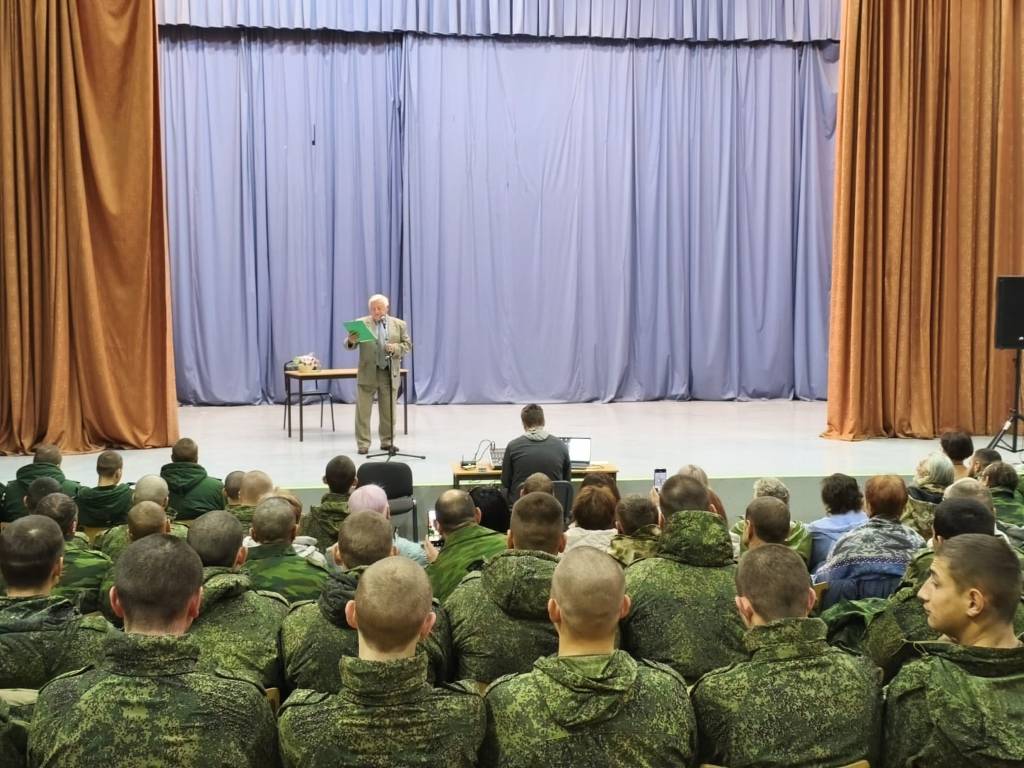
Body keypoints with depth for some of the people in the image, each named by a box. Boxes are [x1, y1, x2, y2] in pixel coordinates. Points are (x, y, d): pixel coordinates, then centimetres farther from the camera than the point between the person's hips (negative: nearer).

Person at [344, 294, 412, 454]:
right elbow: (349, 346, -2)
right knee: (363, 410, -1)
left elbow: (408, 345, 5)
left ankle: (387, 442, 18)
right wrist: (351, 341, -26)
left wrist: (395, 348, -15)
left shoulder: (399, 324, 6)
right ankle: (363, 444, 4)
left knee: (388, 411, 7)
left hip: (390, 373, 1)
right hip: (367, 373, -1)